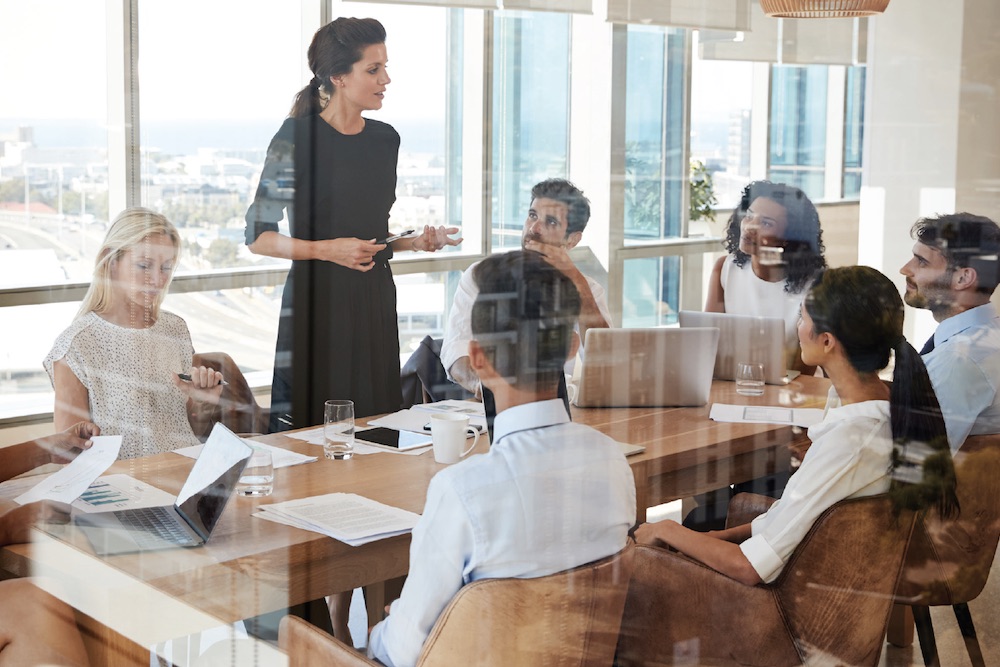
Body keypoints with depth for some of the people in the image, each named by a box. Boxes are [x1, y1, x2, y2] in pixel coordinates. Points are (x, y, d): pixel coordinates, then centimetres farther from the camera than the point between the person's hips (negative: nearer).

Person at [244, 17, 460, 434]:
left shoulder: (385, 140, 11)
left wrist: (416, 241, 4)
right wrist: (328, 249, -18)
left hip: (374, 300, 6)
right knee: (311, 427, -3)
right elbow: (258, 236, -8)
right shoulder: (297, 136, -8)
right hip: (317, 301, -6)